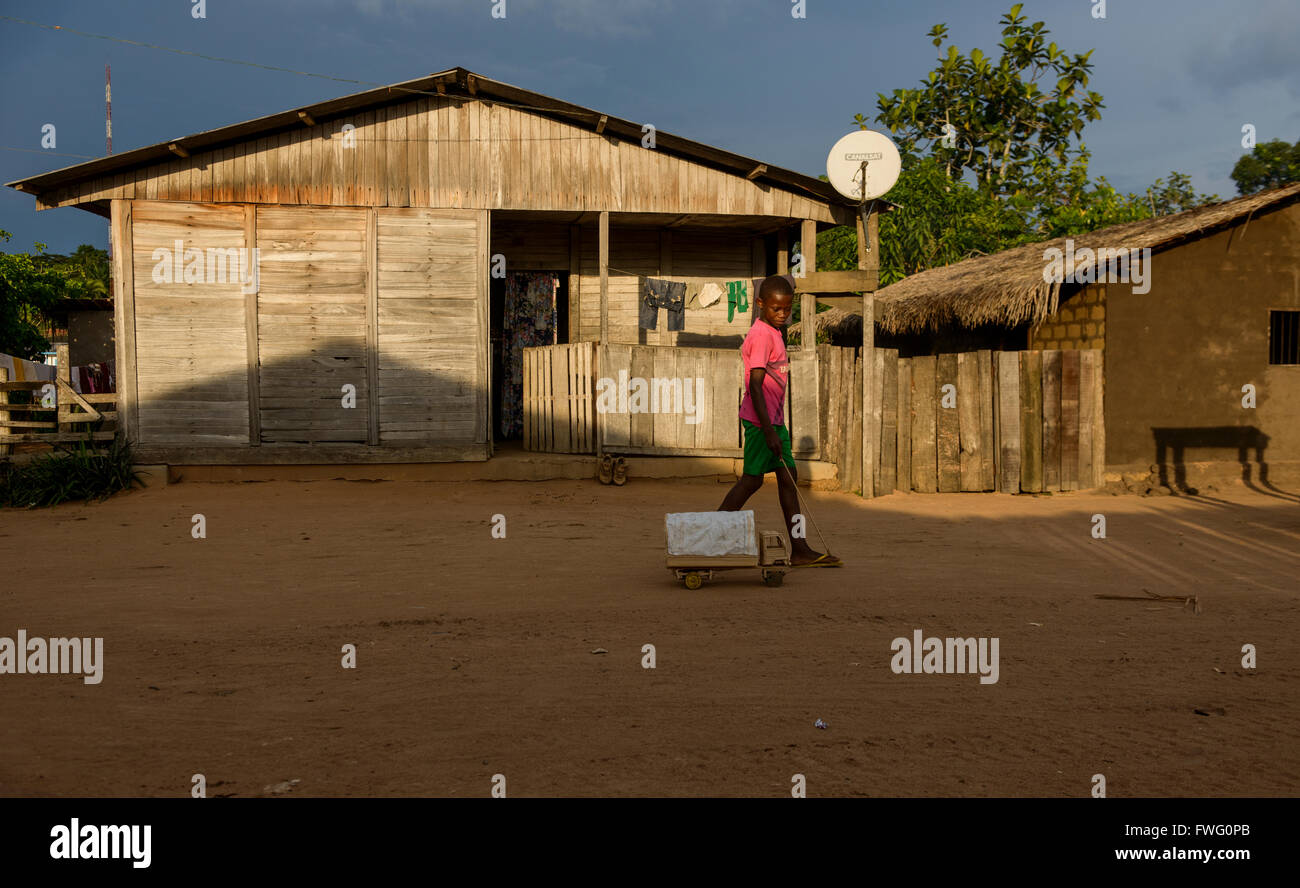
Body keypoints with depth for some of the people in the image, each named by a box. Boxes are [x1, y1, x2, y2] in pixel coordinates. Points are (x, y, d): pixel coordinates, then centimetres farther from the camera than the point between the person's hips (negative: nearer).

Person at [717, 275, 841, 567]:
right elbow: (755, 385, -23)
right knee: (752, 479, -3)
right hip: (760, 420, -10)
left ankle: (800, 549, 10)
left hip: (774, 419, 10)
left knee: (788, 476, 7)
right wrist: (768, 431, -26)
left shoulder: (774, 333, 14)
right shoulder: (761, 335, -17)